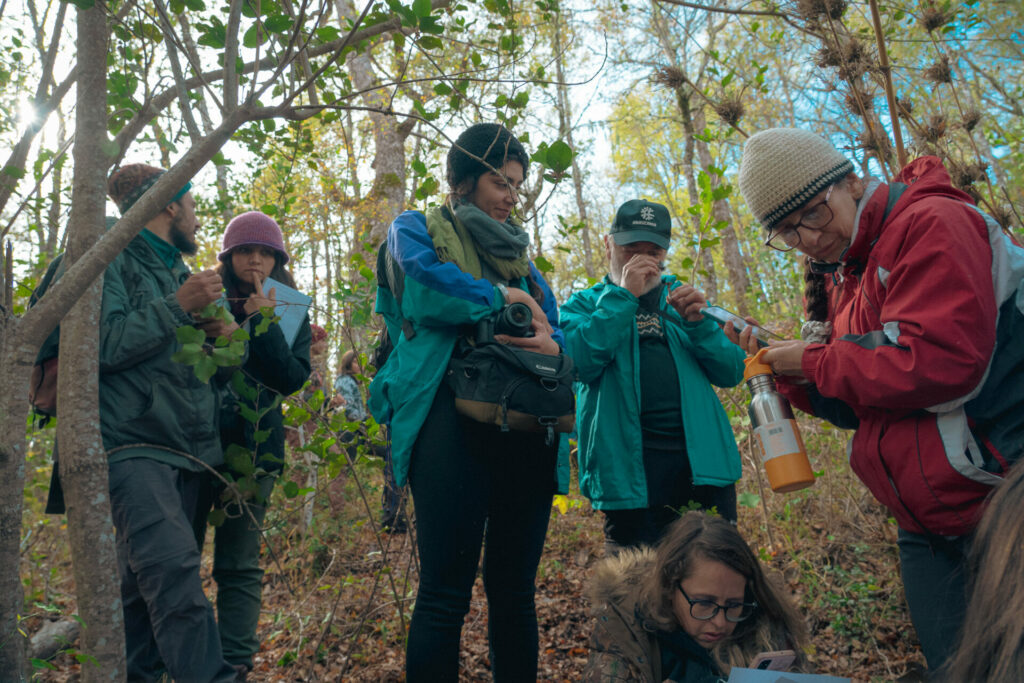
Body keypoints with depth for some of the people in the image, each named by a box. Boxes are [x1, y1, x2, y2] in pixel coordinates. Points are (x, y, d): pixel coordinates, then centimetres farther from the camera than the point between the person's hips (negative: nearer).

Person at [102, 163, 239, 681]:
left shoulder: (183, 274, 23)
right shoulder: (113, 260, 2)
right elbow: (101, 344, -12)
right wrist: (177, 306, -14)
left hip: (191, 452, 7)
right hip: (134, 444, -7)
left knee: (150, 584, 6)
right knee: (174, 567, -21)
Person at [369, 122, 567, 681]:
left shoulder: (517, 252, 26)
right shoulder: (416, 230, 13)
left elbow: (559, 330, 18)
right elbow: (427, 290, -11)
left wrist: (553, 345, -5)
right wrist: (502, 297, 1)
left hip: (527, 428, 5)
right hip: (454, 421, -5)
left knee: (515, 591, 9)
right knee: (445, 593, -6)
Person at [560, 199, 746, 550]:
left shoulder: (680, 297, 19)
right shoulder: (583, 305, 10)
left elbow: (732, 373, 11)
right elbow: (581, 362, -12)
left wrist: (698, 322, -6)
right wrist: (623, 294, -9)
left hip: (702, 459, 3)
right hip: (630, 467, -3)